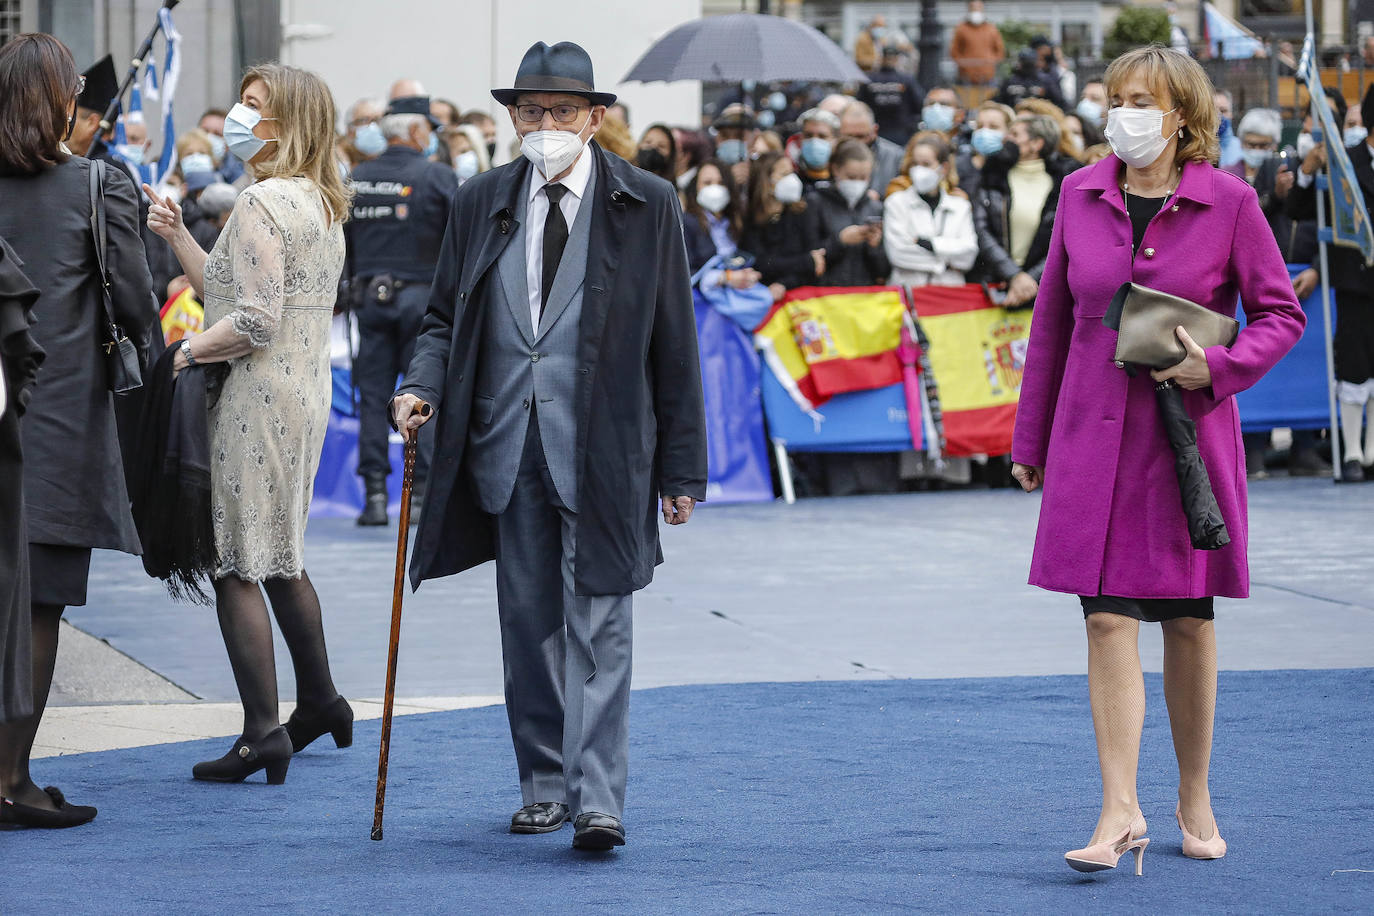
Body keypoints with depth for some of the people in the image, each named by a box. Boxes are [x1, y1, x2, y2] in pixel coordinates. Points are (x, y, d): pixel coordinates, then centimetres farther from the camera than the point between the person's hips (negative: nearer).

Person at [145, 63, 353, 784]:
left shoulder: (263, 203, -16)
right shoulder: (321, 203, 14)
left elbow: (253, 321, -22)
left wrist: (182, 355, -11)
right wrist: (178, 237, 10)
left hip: (257, 395, -10)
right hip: (304, 393, 10)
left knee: (236, 562, -6)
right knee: (278, 554, 21)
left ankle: (262, 732, -8)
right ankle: (320, 704, 30)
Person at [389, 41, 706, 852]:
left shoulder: (647, 205, 0)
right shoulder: (482, 204, 8)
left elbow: (675, 343, 0)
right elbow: (447, 318, 15)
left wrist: (682, 470, -2)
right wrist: (425, 387, -8)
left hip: (602, 450, -4)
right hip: (509, 446, 4)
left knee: (597, 627, -8)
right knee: (528, 624, 10)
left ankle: (598, 800, -10)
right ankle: (545, 786, 22)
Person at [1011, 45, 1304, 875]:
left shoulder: (1228, 202, -5)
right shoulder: (1081, 197, 4)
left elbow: (1281, 312, 2)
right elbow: (1053, 321, 11)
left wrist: (1219, 368, -16)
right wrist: (1031, 439, 14)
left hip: (1188, 434, -1)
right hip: (1095, 435, 2)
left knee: (1188, 618, 8)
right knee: (1109, 619, -7)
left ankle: (1195, 799, 24)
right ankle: (1121, 812, -9)